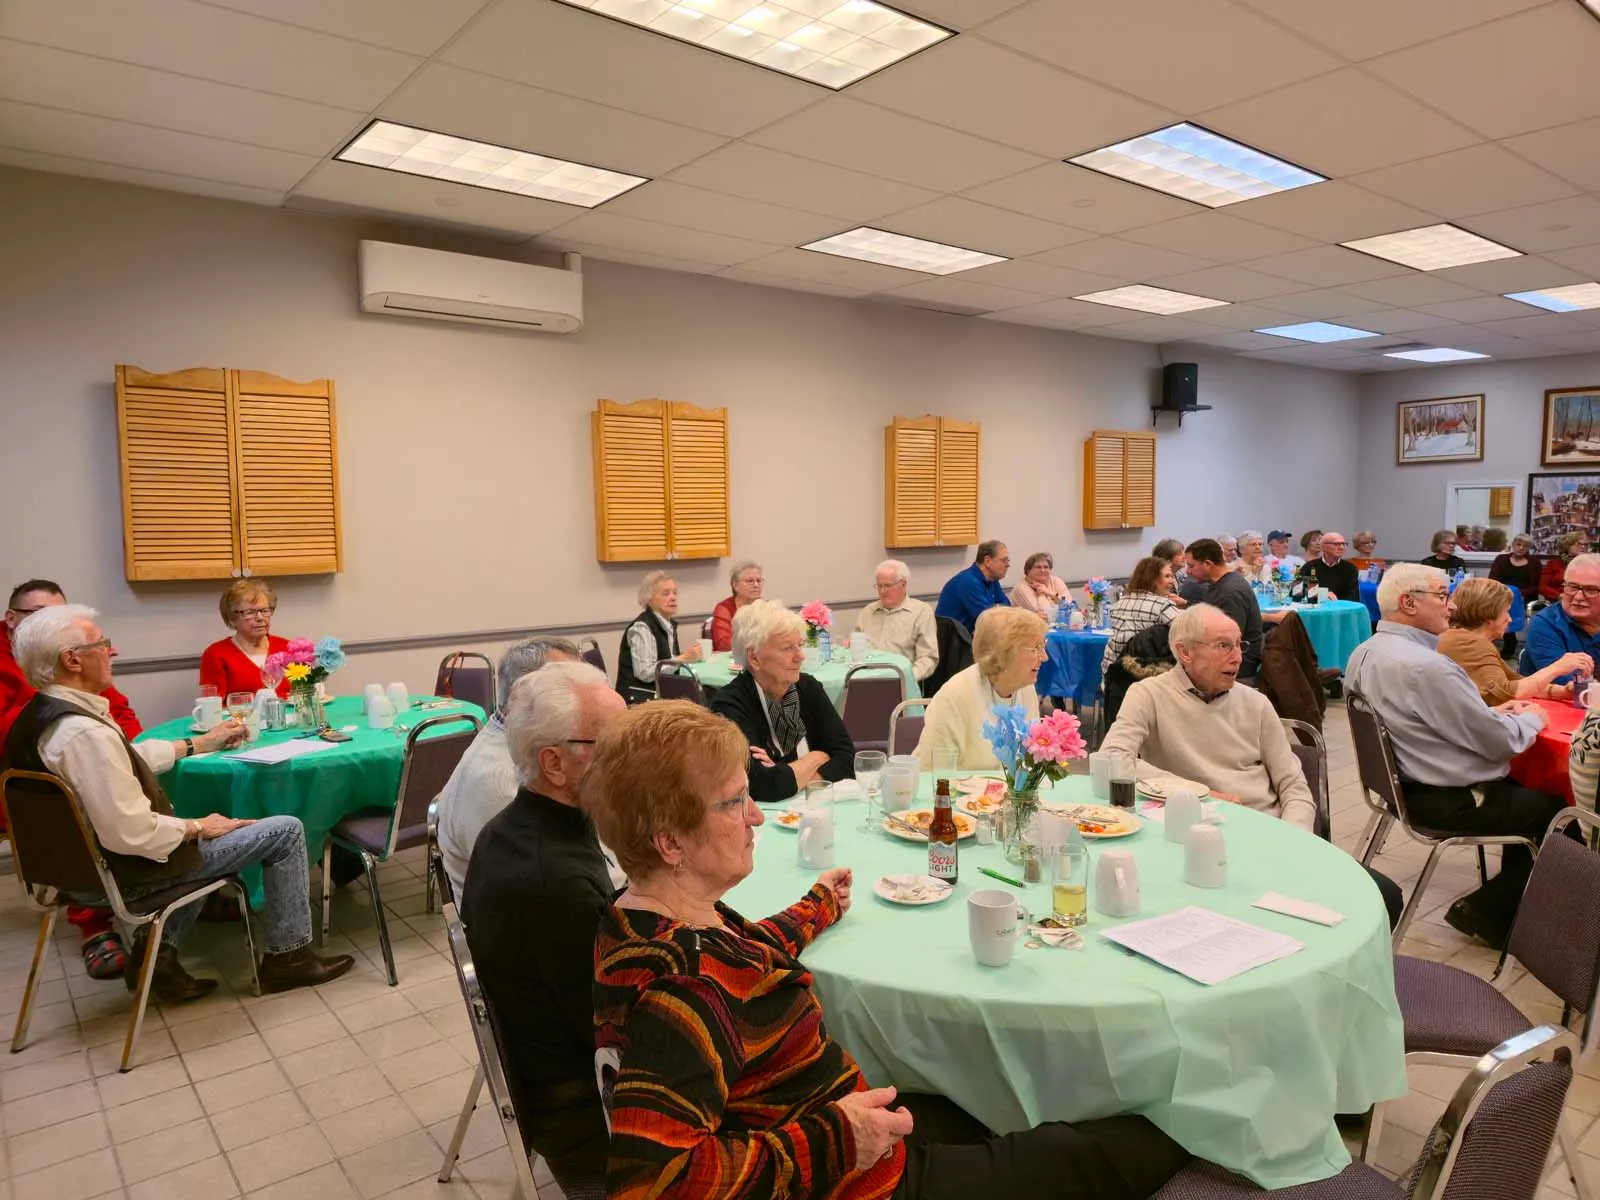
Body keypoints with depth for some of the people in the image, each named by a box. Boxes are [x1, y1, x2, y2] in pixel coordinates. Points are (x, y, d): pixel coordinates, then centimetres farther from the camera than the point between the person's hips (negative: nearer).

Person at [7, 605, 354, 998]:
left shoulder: (36, 717, 0)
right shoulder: (84, 733, -32)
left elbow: (126, 760, 13)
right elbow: (131, 834, -32)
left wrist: (203, 743, 20)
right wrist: (198, 827, -15)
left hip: (81, 860, 10)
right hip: (126, 869, -10)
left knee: (200, 836, 36)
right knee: (286, 831, -2)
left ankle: (158, 955, 24)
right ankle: (288, 957, 13)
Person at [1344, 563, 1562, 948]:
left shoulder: (1365, 652, 0)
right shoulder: (1426, 666, -30)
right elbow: (1499, 742, -20)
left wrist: (1493, 713, 10)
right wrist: (1531, 718, 0)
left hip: (1402, 783, 9)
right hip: (1448, 801, -9)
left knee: (1524, 789, 25)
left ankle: (1511, 901, 31)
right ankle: (1488, 912, 15)